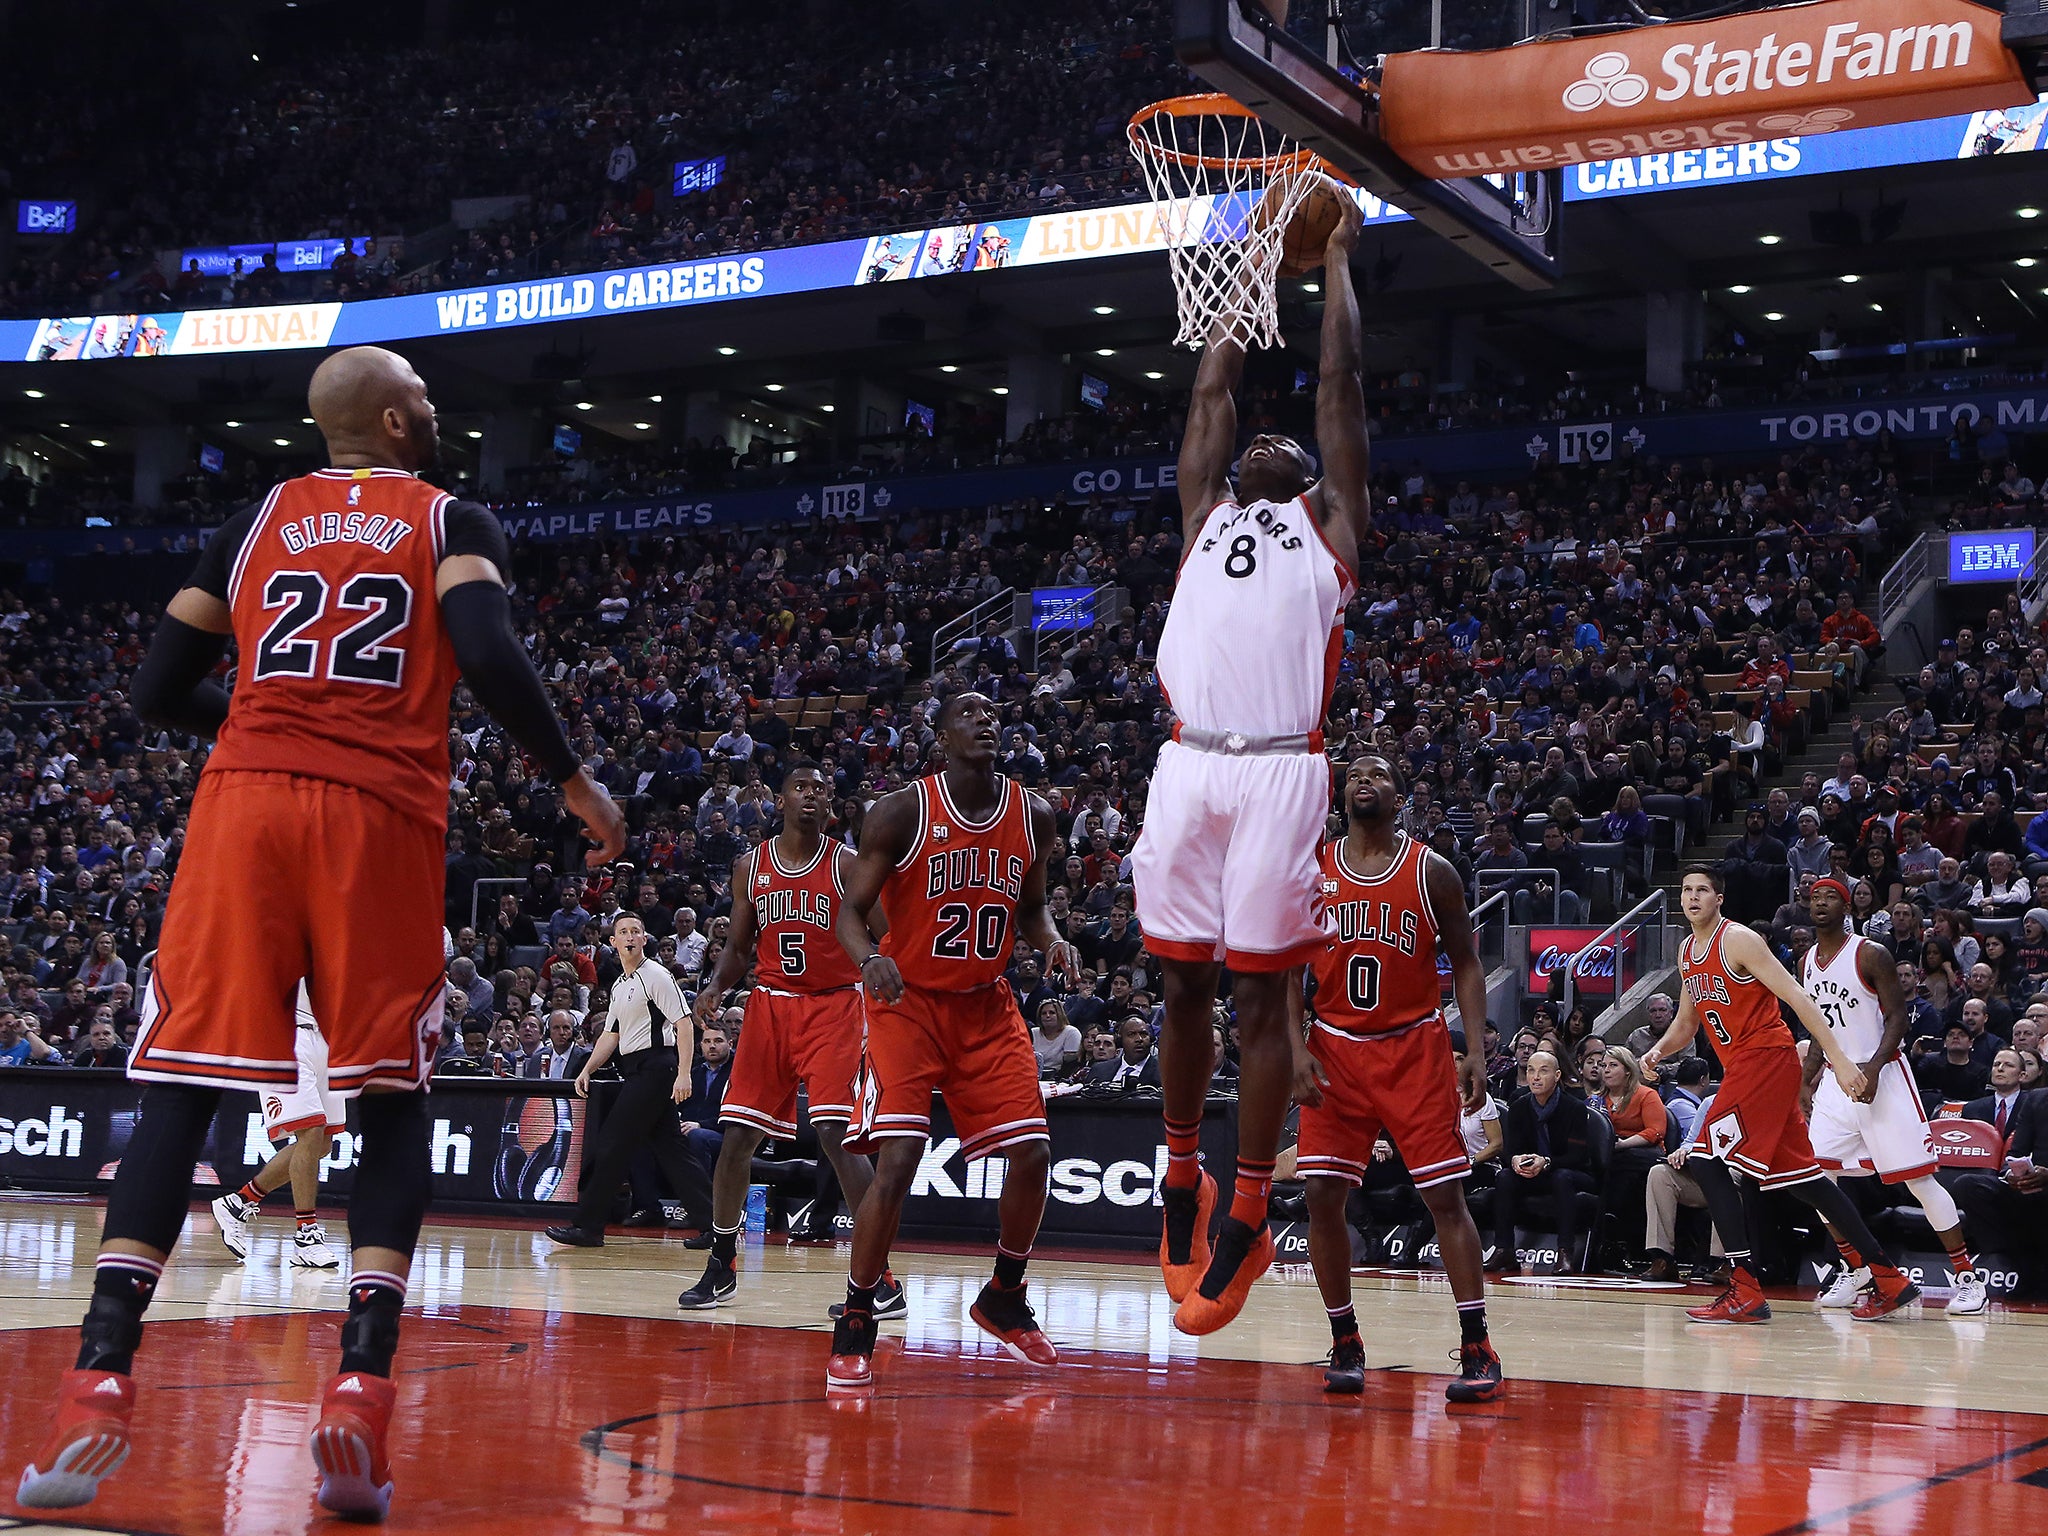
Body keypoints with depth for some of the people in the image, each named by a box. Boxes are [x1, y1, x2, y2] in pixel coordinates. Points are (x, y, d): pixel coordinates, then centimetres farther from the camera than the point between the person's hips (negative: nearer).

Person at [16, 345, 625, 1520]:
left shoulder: (255, 524, 19)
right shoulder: (455, 524, 10)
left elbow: (161, 694, 18)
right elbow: (489, 654, -10)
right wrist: (575, 781, 1)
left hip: (247, 799, 2)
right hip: (385, 813, -2)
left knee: (182, 1082, 1)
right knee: (394, 1097, 7)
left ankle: (101, 1380, -11)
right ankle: (361, 1388, -7)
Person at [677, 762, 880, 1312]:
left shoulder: (848, 864, -4)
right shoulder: (750, 866, 7)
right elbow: (740, 946, 14)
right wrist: (715, 985, -5)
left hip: (832, 1005, -4)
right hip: (770, 1004, 4)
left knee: (834, 1133, -17)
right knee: (736, 1134, 2)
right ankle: (721, 1267, 18)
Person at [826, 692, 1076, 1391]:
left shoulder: (1032, 815, 0)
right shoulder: (902, 811, -13)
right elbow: (850, 910, -9)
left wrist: (1052, 941, -9)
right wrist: (870, 958, -31)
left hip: (986, 1006, 5)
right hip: (909, 1002, -4)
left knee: (1033, 1155, -1)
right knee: (897, 1160, -18)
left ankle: (1004, 1299, 24)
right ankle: (854, 1328, -3)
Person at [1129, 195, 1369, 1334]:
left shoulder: (1331, 526, 19)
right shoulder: (1207, 515, 27)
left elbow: (1342, 383, 20)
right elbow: (1214, 391, 29)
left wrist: (1338, 262, 28)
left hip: (1282, 771, -3)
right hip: (1189, 766, 3)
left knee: (1263, 991, -1)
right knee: (1185, 984, 9)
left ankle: (1247, 1217, 4)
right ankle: (1183, 1177, 25)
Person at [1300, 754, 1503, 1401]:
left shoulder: (1431, 872, -1)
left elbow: (1465, 964, 2)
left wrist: (1475, 1051, -9)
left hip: (1416, 1049, -2)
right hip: (1336, 1050, 2)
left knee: (1445, 1195, -7)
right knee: (1322, 1194, -4)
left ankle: (1477, 1348, -2)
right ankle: (1345, 1342, 10)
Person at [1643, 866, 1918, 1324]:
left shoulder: (1739, 940, -11)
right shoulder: (1687, 951, 15)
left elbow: (1797, 998, -16)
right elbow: (1687, 1021, 26)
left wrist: (1838, 1057, -22)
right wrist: (1657, 1051, 5)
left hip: (1766, 1058, -9)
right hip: (1741, 1066, 9)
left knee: (1706, 1160, -15)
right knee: (1803, 1177, 10)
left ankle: (1745, 1291, -15)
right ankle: (1888, 1280, 16)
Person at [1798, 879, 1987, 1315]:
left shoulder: (1871, 955, -10)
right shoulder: (1806, 964, 10)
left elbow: (1897, 1017, -13)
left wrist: (1873, 1067, -25)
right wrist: (1808, 1076, 14)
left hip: (1883, 1076, -6)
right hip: (1837, 1078, 6)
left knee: (1918, 1178, -6)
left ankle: (1968, 1276, 2)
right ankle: (1856, 1272, 9)